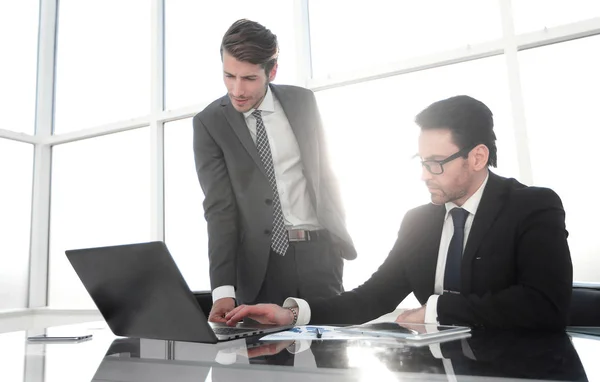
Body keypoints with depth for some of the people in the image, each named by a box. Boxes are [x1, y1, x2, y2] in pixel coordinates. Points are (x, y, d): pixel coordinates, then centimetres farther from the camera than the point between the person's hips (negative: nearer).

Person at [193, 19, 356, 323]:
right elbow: (218, 208, -10)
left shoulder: (302, 101, 4)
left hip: (318, 254, 2)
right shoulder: (208, 123, -4)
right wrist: (223, 290, -18)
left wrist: (341, 237, 12)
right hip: (260, 263, -2)